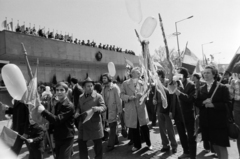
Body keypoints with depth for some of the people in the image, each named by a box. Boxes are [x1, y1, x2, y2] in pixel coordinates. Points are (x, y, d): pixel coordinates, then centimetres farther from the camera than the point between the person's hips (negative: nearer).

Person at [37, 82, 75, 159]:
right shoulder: (56, 104, 9)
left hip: (66, 138, -8)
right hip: (58, 137, 9)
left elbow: (57, 120, -29)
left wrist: (43, 111, -29)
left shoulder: (68, 105, -20)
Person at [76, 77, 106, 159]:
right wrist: (77, 112, -5)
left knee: (98, 144, 9)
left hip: (95, 124, -4)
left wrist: (98, 108, -34)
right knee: (81, 143, 12)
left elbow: (104, 107, -13)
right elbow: (79, 108, 17)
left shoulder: (98, 96, -7)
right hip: (83, 124, 4)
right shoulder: (80, 97, 7)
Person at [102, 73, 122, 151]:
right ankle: (115, 140, 33)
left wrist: (119, 111, -16)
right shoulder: (104, 88, 8)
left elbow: (118, 100, -14)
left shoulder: (114, 88, -12)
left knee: (113, 127, -1)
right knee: (112, 126, 16)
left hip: (113, 110, -6)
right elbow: (103, 99, 11)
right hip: (107, 110, 6)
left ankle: (110, 144, 7)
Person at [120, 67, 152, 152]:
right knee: (134, 128, 10)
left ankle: (149, 144, 23)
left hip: (141, 108, 1)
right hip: (131, 109, 0)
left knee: (144, 126, 3)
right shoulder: (125, 83, 2)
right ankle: (137, 145, 28)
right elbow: (122, 95, 0)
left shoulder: (142, 83, 7)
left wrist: (141, 95, -15)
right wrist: (129, 97, -18)